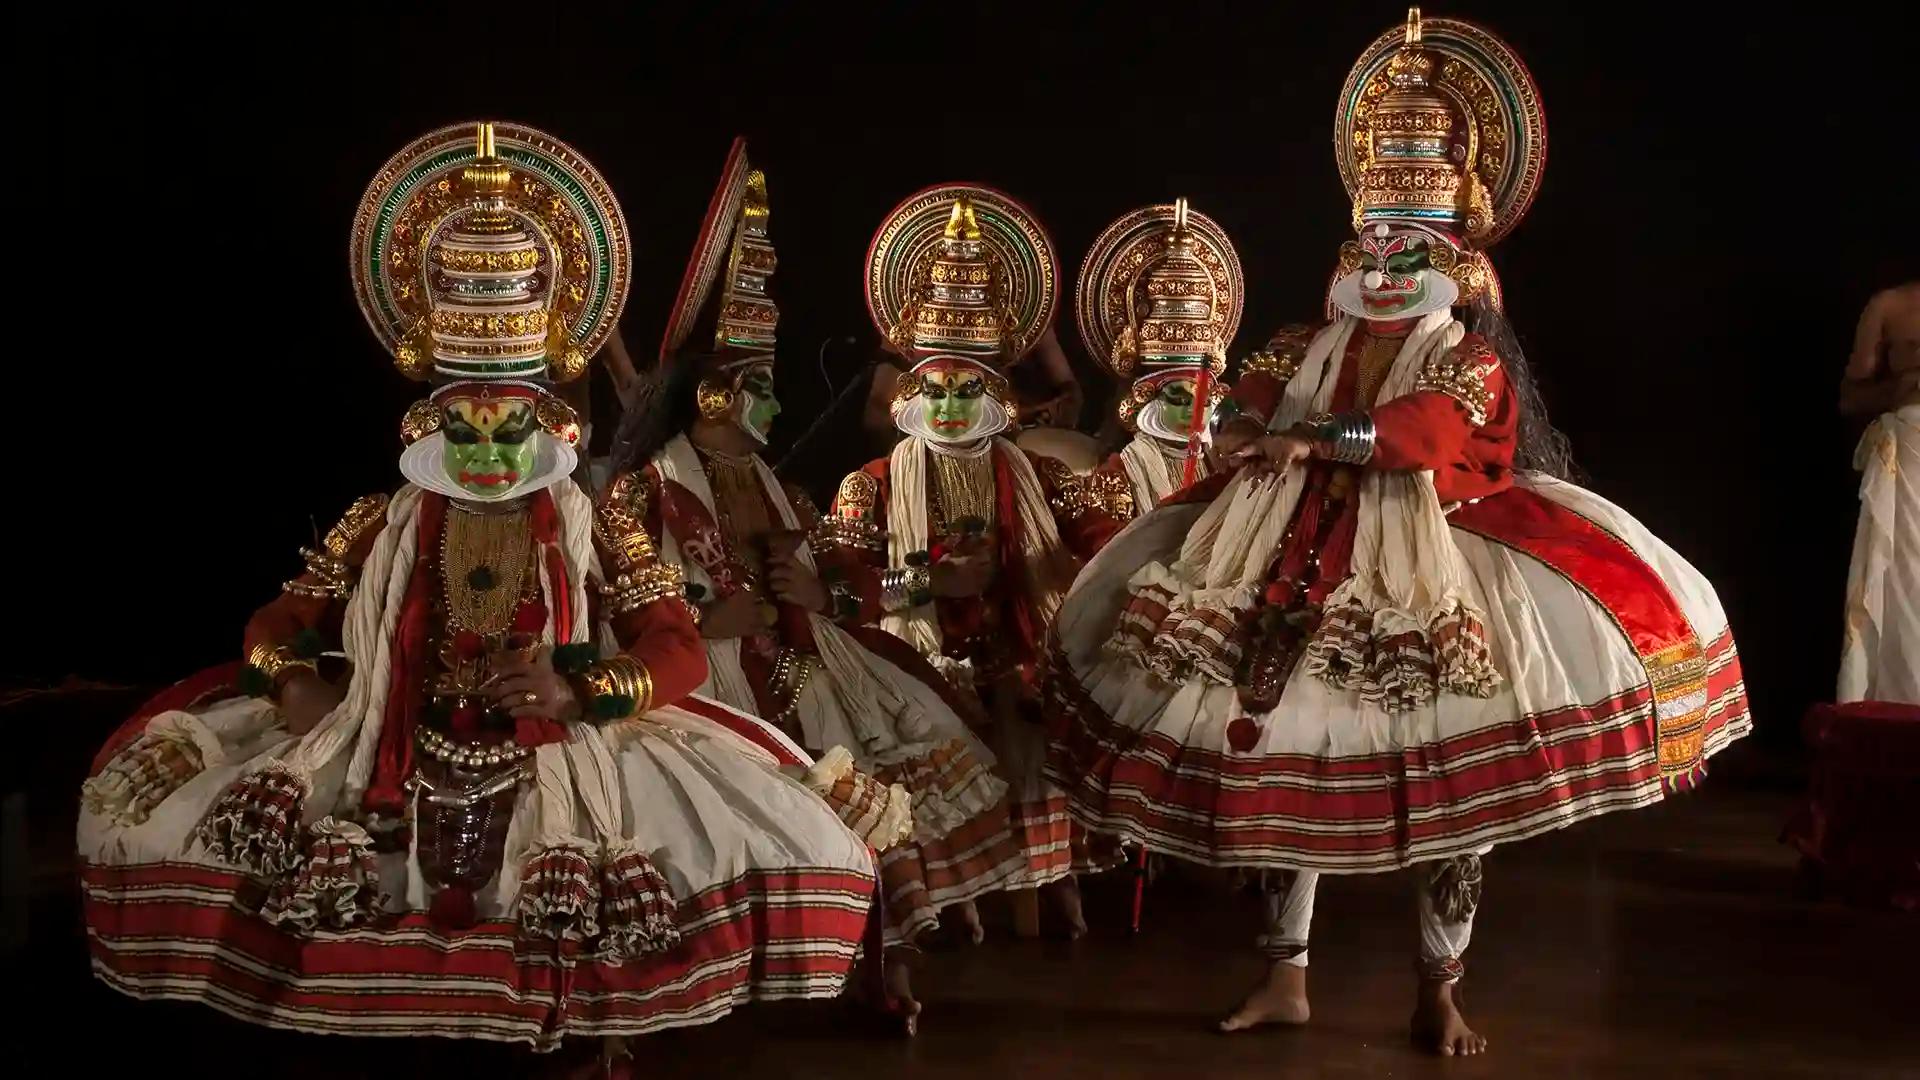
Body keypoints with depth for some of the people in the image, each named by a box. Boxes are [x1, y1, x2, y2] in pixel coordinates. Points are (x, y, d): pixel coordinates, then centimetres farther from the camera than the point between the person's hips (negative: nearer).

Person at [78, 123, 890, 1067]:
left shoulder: (595, 534, 4)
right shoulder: (381, 529, 9)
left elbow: (680, 651, -1)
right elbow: (277, 624, 14)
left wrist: (581, 692, -18)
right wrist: (290, 680, -9)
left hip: (564, 764, -2)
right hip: (390, 760, 2)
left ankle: (611, 1030, 1)